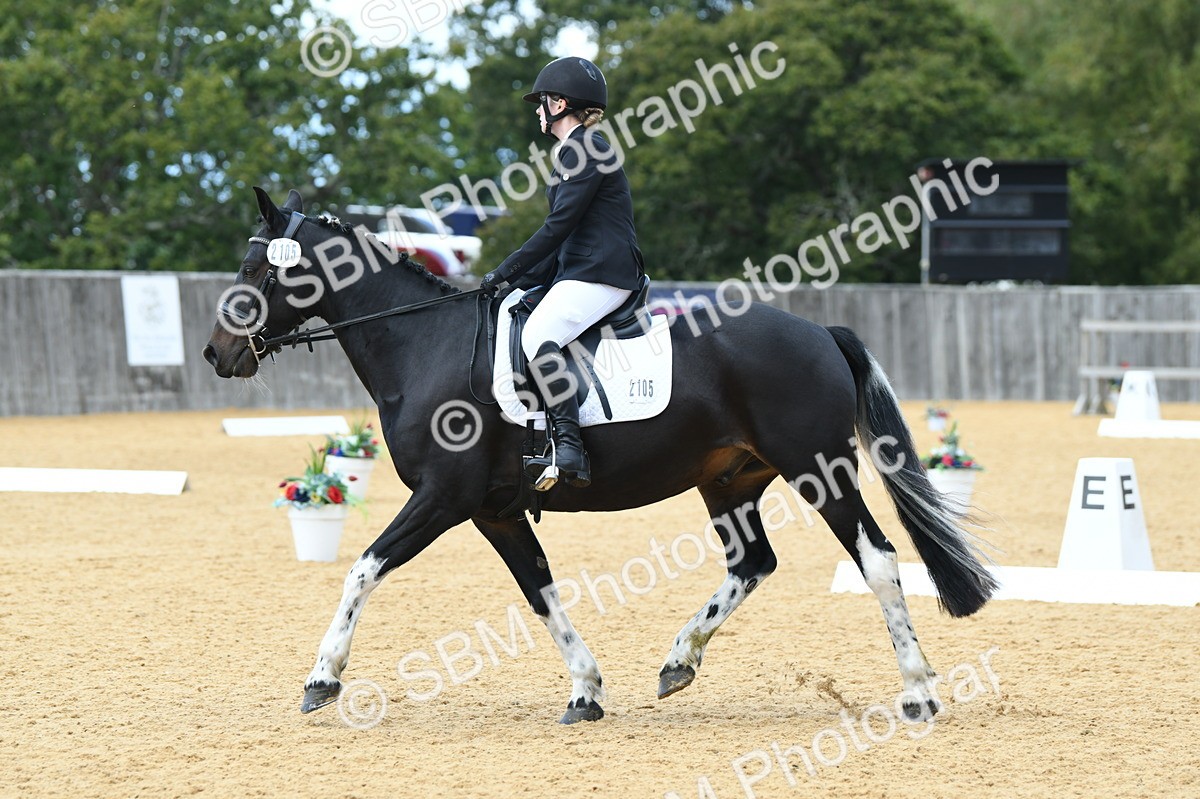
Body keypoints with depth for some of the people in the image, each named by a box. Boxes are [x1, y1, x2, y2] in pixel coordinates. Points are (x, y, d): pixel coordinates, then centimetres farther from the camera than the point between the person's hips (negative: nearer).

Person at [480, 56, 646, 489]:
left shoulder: (585, 148, -10)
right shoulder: (573, 151, 23)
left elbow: (559, 225, -15)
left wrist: (506, 272, -12)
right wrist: (519, 277, 16)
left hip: (600, 274, -12)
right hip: (577, 271, 12)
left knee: (537, 336, -28)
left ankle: (569, 446, -36)